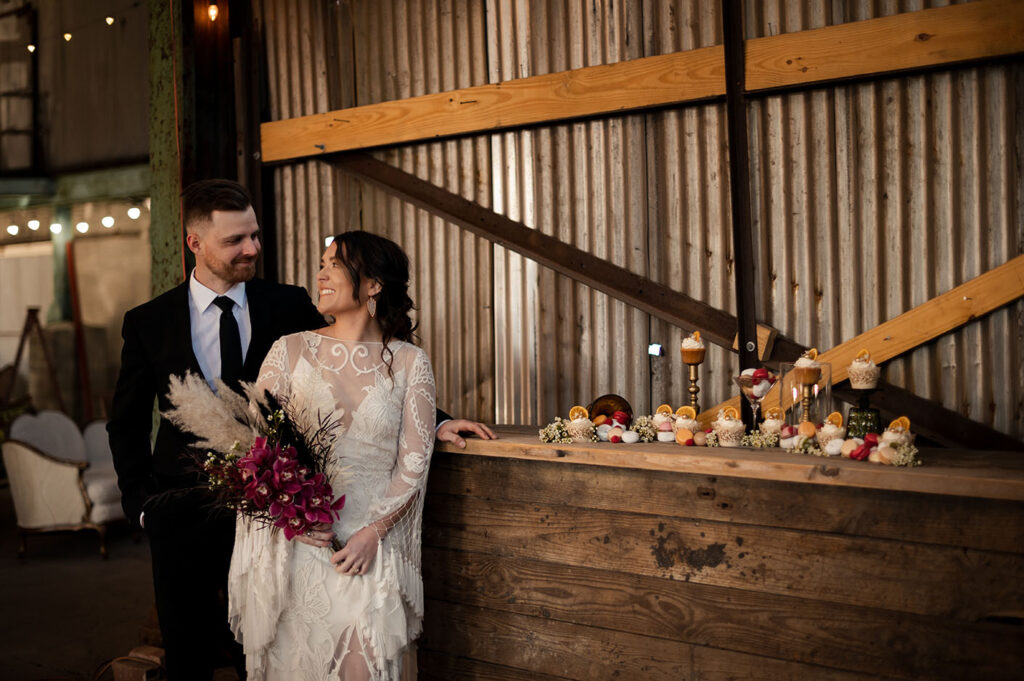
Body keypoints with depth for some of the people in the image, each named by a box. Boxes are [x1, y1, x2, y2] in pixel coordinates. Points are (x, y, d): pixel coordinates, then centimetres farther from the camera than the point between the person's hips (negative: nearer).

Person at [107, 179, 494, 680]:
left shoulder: (289, 307, -1)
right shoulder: (148, 323, 0)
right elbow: (127, 421, 10)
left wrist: (434, 422, -10)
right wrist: (140, 502, 3)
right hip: (184, 517, 1)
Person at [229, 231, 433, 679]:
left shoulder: (410, 363, 5)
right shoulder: (291, 349, 7)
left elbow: (413, 463, 2)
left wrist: (372, 533, -10)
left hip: (371, 546, -1)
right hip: (291, 543, 1)